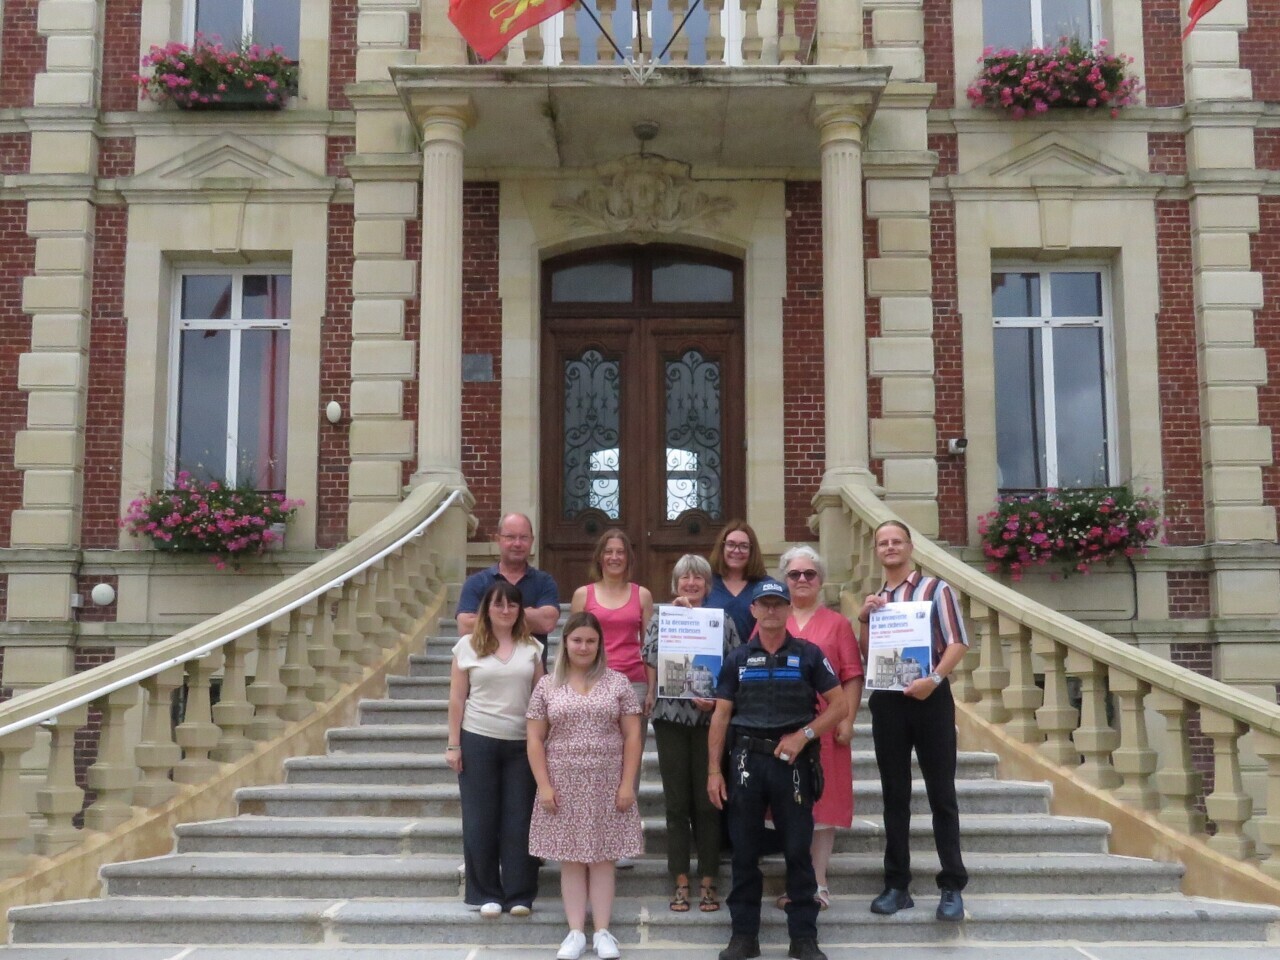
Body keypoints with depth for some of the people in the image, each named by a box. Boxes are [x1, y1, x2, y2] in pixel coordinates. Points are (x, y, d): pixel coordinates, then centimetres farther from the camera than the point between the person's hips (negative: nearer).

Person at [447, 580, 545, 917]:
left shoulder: (532, 648, 7)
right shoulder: (468, 646, 2)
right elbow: (457, 699, 2)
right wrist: (453, 745, -2)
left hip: (522, 744, 1)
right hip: (478, 742, -1)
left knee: (519, 820, 3)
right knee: (480, 821, 5)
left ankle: (520, 895, 13)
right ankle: (486, 895, 16)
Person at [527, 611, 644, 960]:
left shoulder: (617, 683, 4)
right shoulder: (547, 686, 5)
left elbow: (632, 736, 2)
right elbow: (535, 740, 4)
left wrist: (627, 783, -5)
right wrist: (544, 785, -5)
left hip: (606, 785, 0)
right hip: (564, 784, 1)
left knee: (602, 857, 3)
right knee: (570, 858, 4)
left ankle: (602, 932, 11)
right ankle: (576, 932, 11)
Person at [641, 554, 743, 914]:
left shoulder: (722, 621, 5)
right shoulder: (661, 619, 8)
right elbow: (652, 662, -7)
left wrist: (718, 700, -12)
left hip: (710, 718, -1)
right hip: (671, 718, 1)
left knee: (708, 802, 3)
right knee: (677, 803, 5)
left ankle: (708, 883, 12)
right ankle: (681, 883, 12)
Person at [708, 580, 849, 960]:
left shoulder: (808, 654, 2)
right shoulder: (737, 658, 7)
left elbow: (839, 706, 1)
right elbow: (721, 716, 6)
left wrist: (804, 735, -12)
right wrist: (713, 770, 1)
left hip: (793, 760, -1)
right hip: (747, 759, 2)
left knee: (798, 850, 2)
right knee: (744, 850, 6)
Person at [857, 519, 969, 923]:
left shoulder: (935, 589, 0)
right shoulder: (873, 599, 14)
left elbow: (958, 642, -6)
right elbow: (866, 655, 12)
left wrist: (933, 679, -20)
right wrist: (864, 619, -3)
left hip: (929, 697, -4)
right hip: (886, 701, 4)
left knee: (941, 792, 0)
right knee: (894, 794, 8)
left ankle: (952, 887, 4)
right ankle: (897, 885, 13)